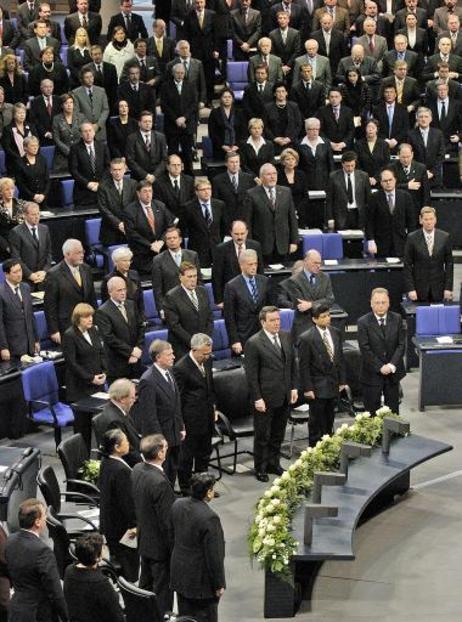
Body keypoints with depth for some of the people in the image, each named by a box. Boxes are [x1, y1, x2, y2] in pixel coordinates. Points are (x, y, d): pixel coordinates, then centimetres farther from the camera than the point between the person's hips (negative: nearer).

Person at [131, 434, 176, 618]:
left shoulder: (137, 470, -6)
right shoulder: (160, 482, -32)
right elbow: (168, 520, -25)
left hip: (144, 539, 9)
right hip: (160, 544, -9)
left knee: (145, 583, 24)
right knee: (162, 590, 7)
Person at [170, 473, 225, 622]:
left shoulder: (177, 505, -7)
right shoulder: (209, 518, -28)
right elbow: (214, 555, -22)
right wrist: (218, 584, -11)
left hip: (180, 574, 7)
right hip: (201, 581, -7)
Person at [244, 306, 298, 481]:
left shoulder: (286, 337, 5)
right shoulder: (254, 343, -15)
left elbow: (292, 364, 14)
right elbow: (251, 374, -14)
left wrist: (293, 387, 9)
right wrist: (257, 398, -15)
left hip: (284, 396, 6)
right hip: (265, 398, -6)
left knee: (278, 434, 17)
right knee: (263, 435, 7)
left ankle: (273, 463, 32)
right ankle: (260, 468, 20)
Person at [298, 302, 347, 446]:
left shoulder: (335, 333, 4)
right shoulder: (306, 338, -14)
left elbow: (340, 358, 11)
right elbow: (303, 366, -12)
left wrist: (342, 380, 8)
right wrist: (307, 388, -13)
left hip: (333, 385, 5)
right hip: (317, 388, -5)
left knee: (329, 422, 13)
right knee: (317, 423, 3)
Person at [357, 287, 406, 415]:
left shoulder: (397, 319, 2)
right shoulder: (363, 322, -8)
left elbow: (401, 344, -1)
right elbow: (365, 349, -11)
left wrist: (392, 365, -13)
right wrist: (380, 367, -16)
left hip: (393, 373, 3)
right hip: (372, 374, -3)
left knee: (393, 412, 9)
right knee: (372, 412, 4)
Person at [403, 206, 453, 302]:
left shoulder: (445, 237, 1)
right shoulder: (412, 238, -3)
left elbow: (449, 263, 4)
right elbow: (407, 265, -2)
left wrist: (448, 288, -1)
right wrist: (410, 289, -8)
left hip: (438, 287, 1)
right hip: (419, 287, -1)